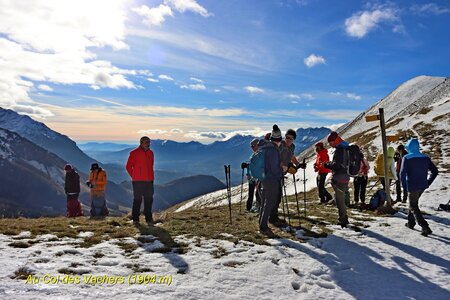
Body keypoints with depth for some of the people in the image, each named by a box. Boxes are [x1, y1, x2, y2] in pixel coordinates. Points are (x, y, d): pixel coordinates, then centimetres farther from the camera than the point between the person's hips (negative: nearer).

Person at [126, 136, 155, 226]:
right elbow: (129, 166, -1)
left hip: (149, 181, 5)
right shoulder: (134, 153, -5)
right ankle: (135, 219, 10)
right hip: (138, 181, -5)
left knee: (149, 200, 7)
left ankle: (149, 219, 15)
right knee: (137, 200, 1)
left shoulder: (151, 153, 11)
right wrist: (134, 176, -2)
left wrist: (151, 176, 11)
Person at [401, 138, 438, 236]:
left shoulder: (407, 158, -13)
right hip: (423, 186, 6)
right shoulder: (426, 158, 4)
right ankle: (411, 223, 33)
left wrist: (404, 185, -8)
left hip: (412, 186, -6)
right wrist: (428, 183, 9)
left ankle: (425, 227, -8)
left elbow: (402, 173, -21)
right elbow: (435, 171, 5)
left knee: (413, 207, 3)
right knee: (414, 203, 24)